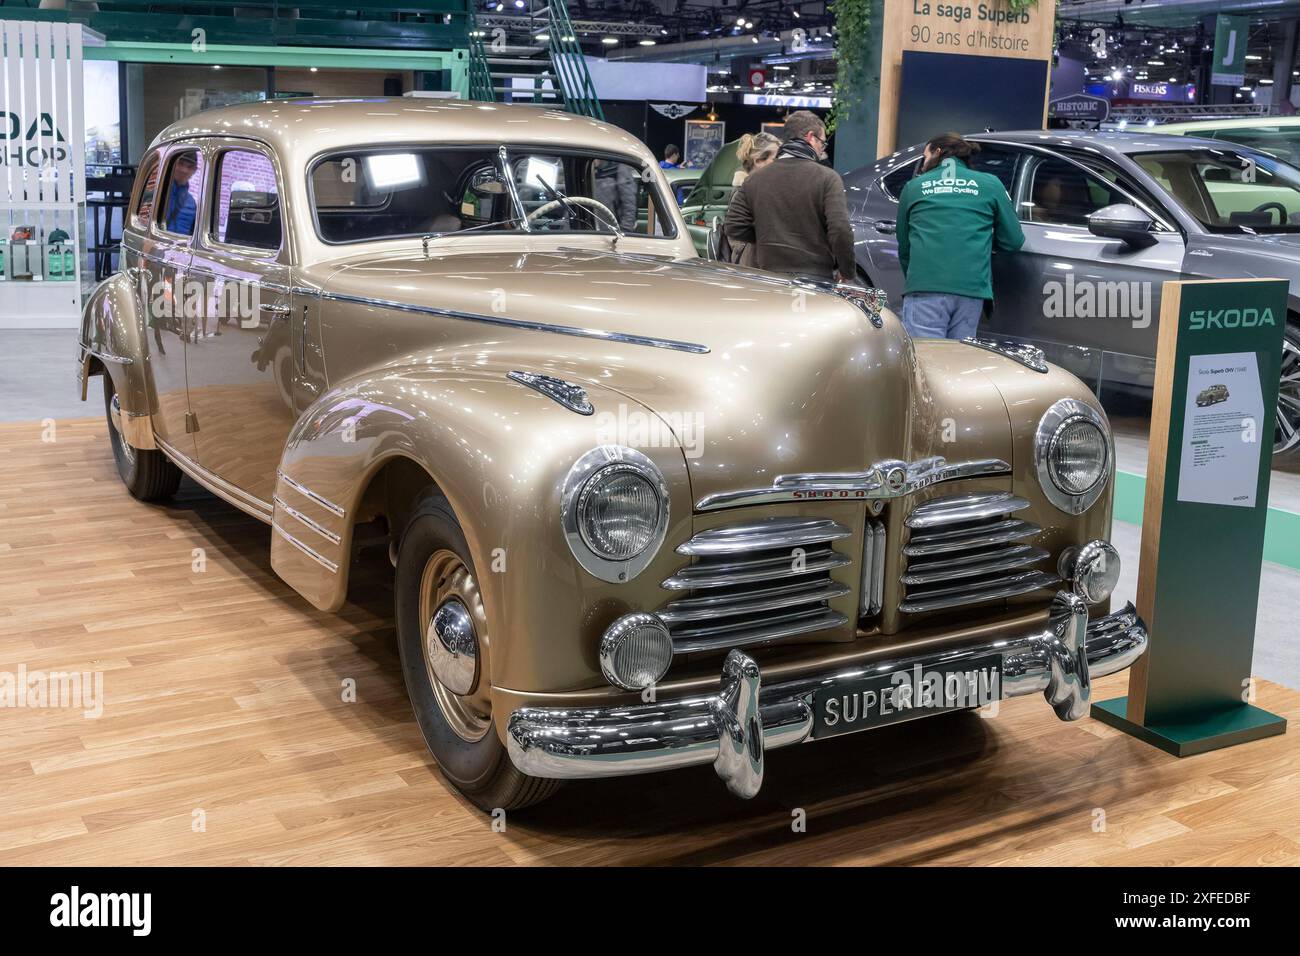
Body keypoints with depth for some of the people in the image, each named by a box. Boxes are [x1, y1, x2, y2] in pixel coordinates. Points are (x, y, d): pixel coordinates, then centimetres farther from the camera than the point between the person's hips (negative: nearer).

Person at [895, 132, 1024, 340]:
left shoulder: (913, 187, 16)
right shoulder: (990, 184, 14)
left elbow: (903, 247, 22)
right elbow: (1013, 241, 15)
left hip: (924, 290, -1)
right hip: (971, 290, 1)